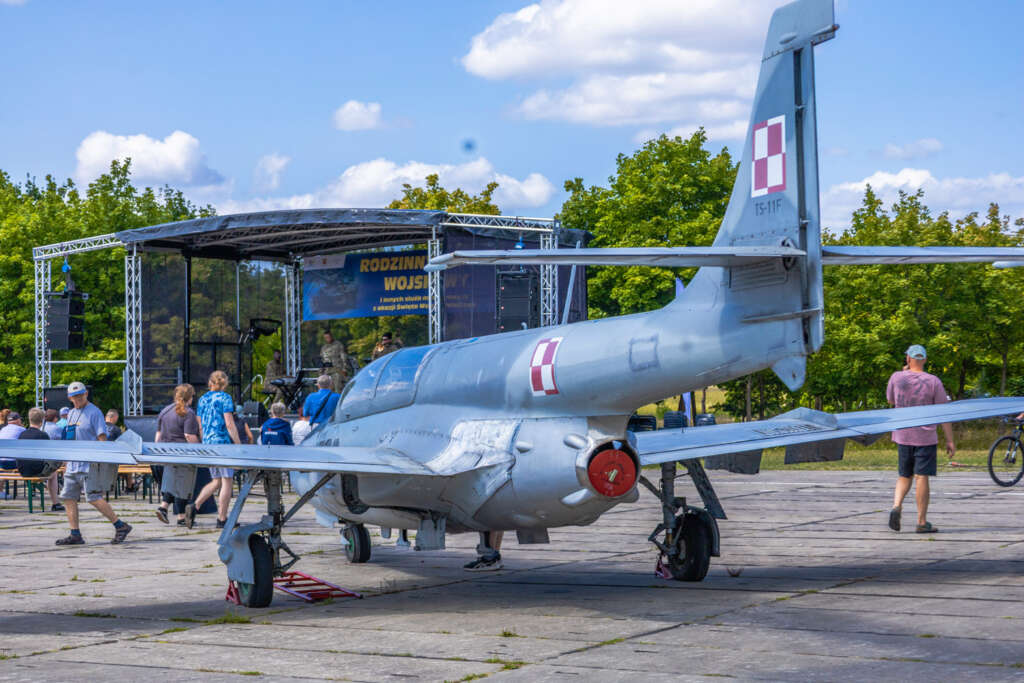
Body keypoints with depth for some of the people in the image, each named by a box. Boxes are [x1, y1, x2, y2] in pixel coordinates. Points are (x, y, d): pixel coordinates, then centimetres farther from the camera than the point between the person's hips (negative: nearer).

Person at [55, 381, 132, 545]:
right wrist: (67, 461, 20)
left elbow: (102, 438, -12)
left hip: (90, 463, -8)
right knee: (68, 497, 3)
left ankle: (121, 526, -5)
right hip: (73, 463, 8)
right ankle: (75, 535, 7)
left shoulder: (94, 412, -6)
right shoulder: (71, 414, 17)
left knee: (93, 498, -13)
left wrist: (100, 459, -21)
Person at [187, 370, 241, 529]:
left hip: (208, 444, 7)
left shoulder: (202, 399, 13)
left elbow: (200, 426, 15)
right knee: (227, 482, 0)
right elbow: (229, 424, -13)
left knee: (216, 482, 15)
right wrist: (239, 444, -10)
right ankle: (222, 519, 0)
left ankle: (194, 506, -2)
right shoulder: (224, 398, -7)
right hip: (223, 442, -7)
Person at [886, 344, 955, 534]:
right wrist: (950, 440, -2)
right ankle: (922, 522, 0)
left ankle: (896, 505, -8)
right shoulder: (933, 382, -7)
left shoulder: (897, 378, -3)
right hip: (925, 437, -3)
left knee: (904, 476, 16)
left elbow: (891, 401, 16)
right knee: (922, 477, -2)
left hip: (902, 435, 3)